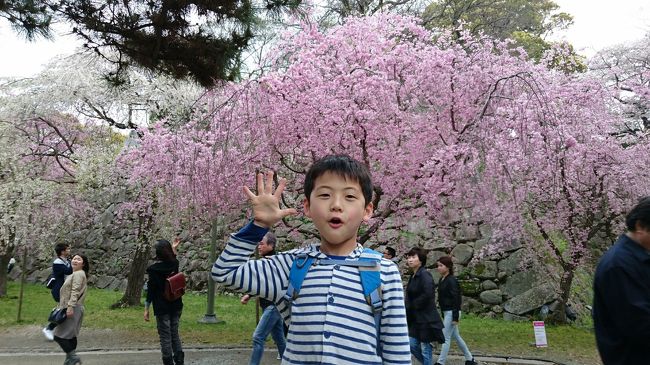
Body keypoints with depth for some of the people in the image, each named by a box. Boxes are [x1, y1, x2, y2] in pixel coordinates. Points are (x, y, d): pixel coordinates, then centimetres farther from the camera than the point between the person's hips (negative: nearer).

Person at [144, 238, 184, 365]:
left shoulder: (154, 270, -15)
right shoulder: (174, 264, -2)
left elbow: (150, 290, -12)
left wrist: (146, 309, -5)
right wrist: (174, 249, 30)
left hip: (162, 308, -5)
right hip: (176, 306, 5)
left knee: (165, 337, 5)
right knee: (175, 334, 16)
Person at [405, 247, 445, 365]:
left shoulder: (424, 275, -16)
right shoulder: (413, 276, 10)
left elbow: (428, 294, -27)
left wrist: (412, 305, -16)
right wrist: (408, 306, 0)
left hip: (426, 318, -9)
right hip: (416, 318, 9)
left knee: (425, 348, 1)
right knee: (413, 345, 12)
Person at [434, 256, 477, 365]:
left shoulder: (452, 280, -16)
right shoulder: (442, 280, 9)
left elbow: (456, 299, -18)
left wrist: (455, 317, -19)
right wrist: (443, 315, 20)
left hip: (451, 312, -9)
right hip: (446, 312, 9)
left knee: (446, 337, -5)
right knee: (456, 336, 17)